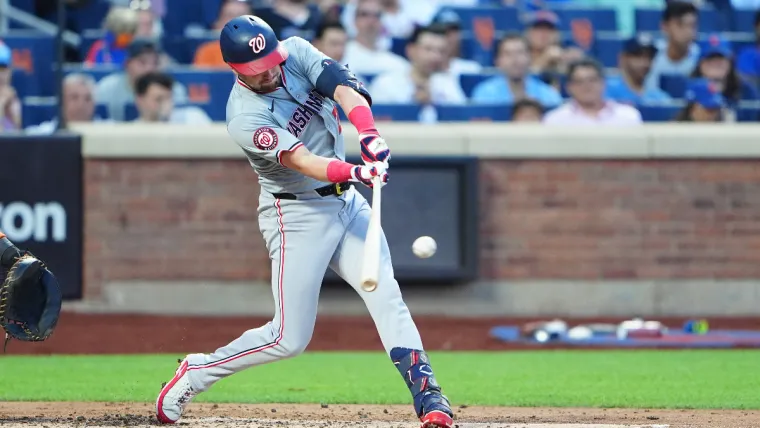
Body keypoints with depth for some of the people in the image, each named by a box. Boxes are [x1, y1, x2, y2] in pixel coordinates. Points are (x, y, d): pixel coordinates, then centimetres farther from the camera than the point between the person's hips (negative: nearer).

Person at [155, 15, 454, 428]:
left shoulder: (296, 53, -4)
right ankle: (196, 372, 13)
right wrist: (354, 173, -48)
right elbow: (303, 162, -31)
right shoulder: (245, 118, -22)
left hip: (345, 201, 6)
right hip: (296, 216, -6)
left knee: (386, 295, -9)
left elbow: (344, 87, -19)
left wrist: (369, 136, -37)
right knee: (289, 339, -4)